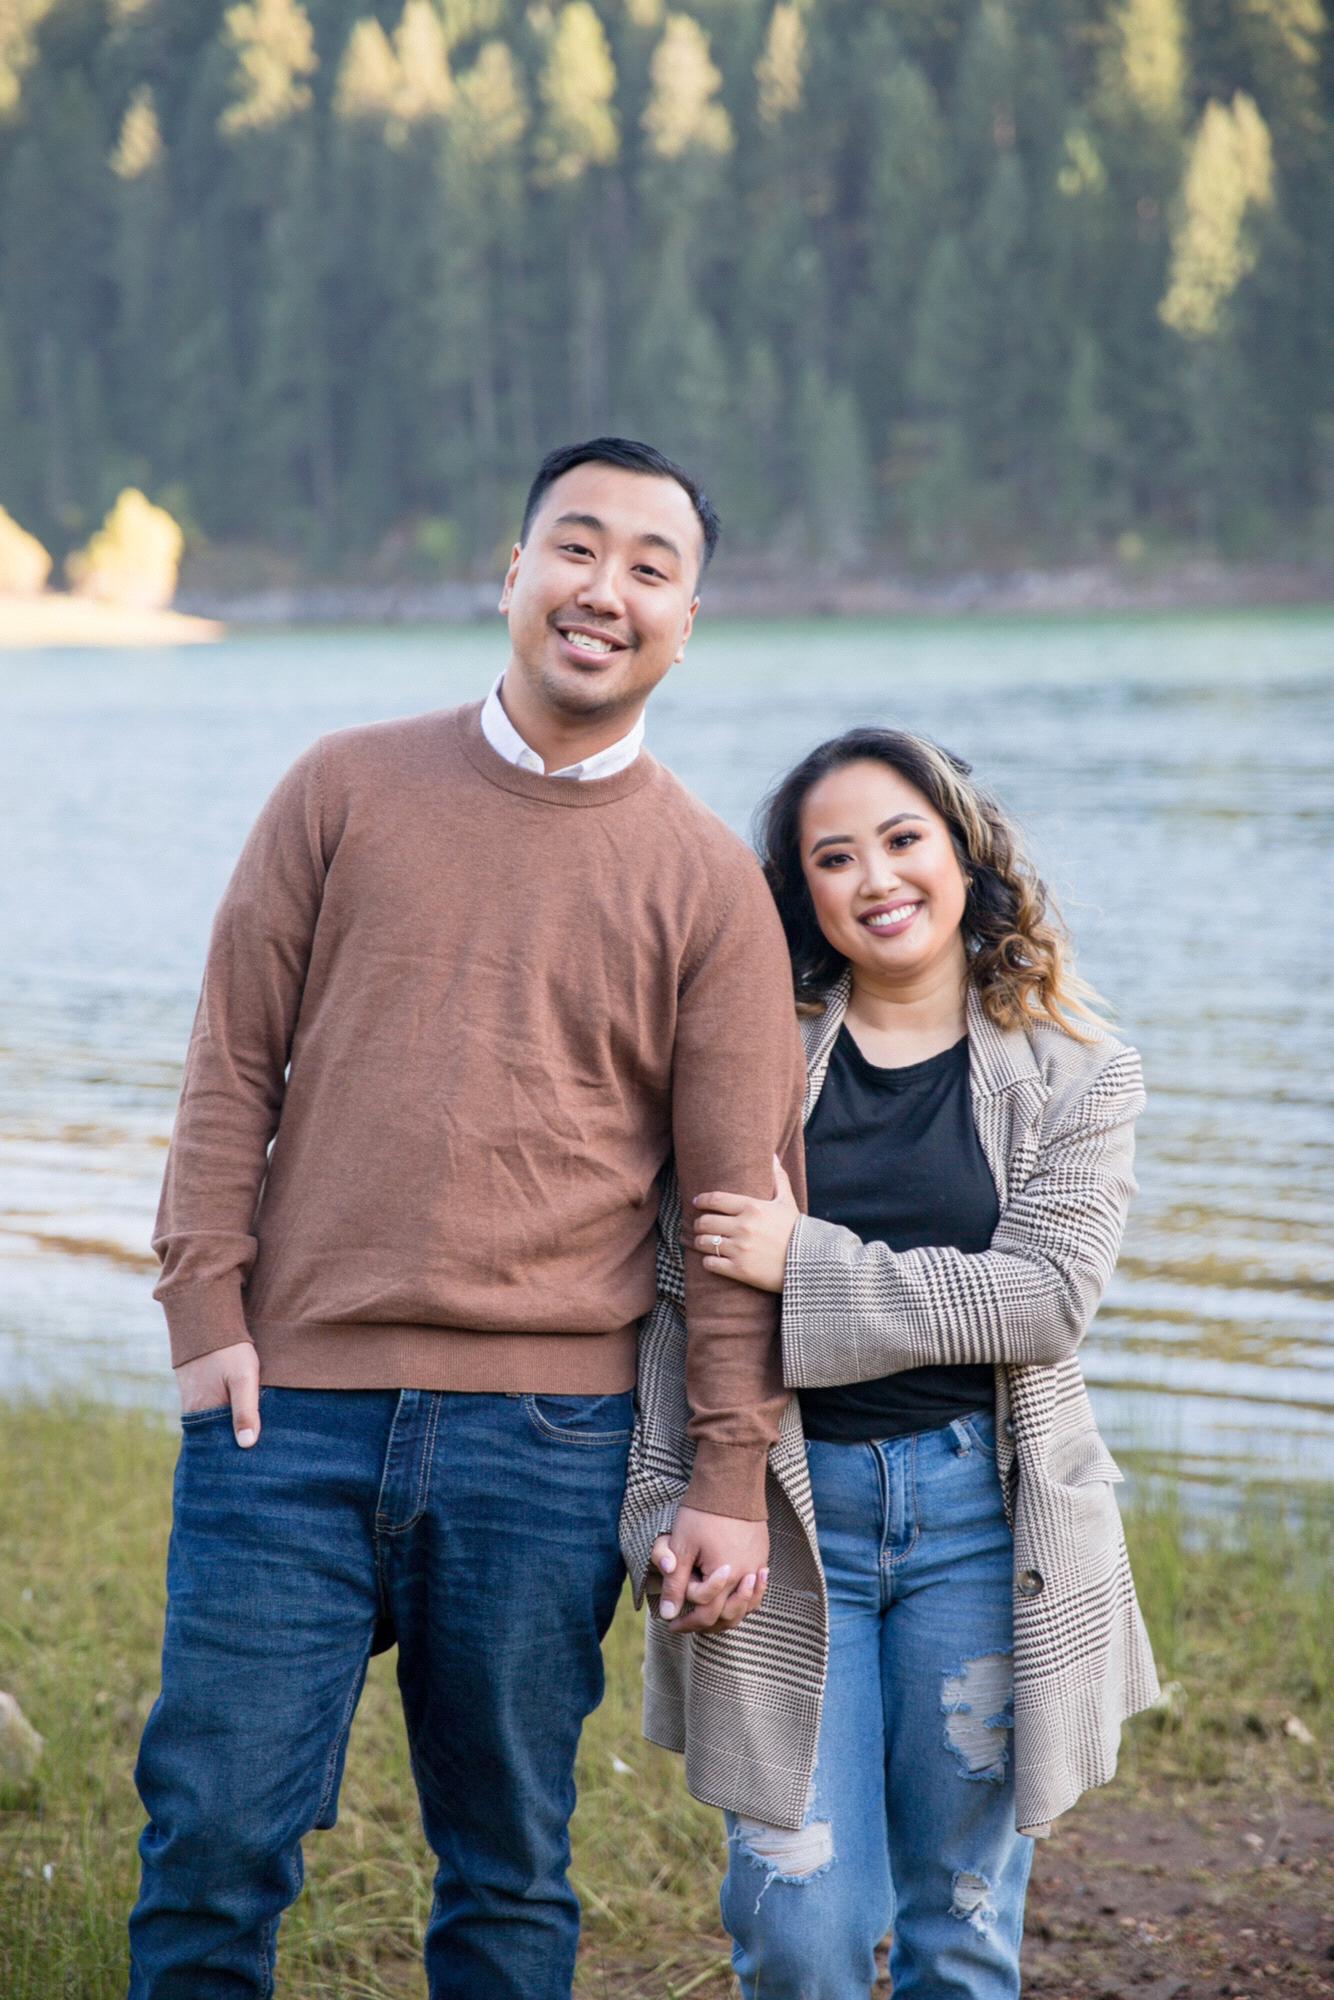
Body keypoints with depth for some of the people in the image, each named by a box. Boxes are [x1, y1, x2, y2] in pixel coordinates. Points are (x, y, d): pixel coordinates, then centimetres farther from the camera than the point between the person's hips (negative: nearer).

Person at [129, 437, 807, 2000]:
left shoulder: (709, 884, 4)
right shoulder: (348, 788, 7)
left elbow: (740, 1201, 3)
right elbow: (232, 1066, 7)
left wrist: (730, 1476, 0)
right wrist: (205, 1311, -2)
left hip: (546, 1443, 0)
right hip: (289, 1407, 1)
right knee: (212, 1839, -1)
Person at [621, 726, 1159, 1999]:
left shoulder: (1076, 1079, 3)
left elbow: (1045, 1298, -10)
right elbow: (674, 1305, 1)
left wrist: (807, 1263, -16)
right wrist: (662, 1504, -8)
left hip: (980, 1512, 0)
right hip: (787, 1508, 0)